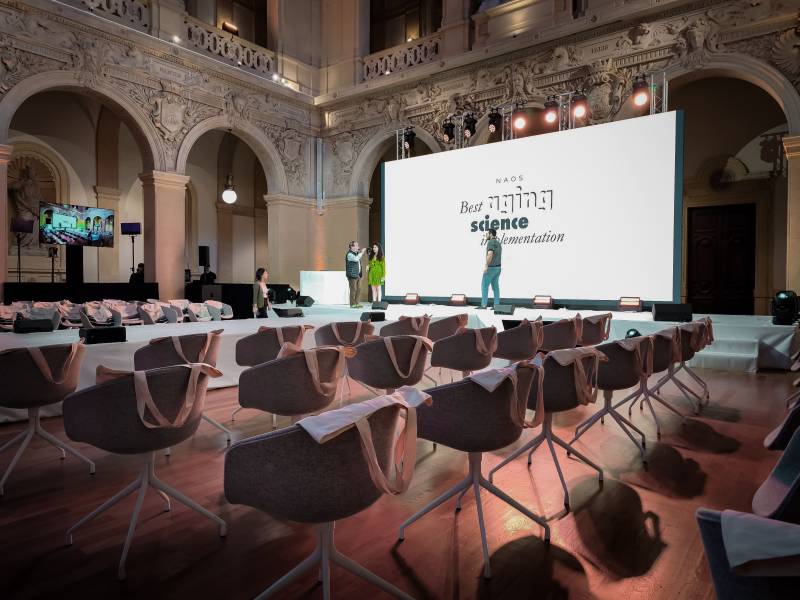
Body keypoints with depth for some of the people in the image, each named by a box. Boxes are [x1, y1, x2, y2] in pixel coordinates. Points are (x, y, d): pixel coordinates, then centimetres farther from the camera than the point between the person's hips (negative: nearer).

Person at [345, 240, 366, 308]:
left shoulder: (356, 253, 16)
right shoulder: (349, 254, -12)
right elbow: (356, 259, -30)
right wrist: (361, 252, -21)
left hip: (358, 275, 9)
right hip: (352, 275, -9)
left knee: (358, 289, 9)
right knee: (353, 289, -5)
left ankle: (356, 303, 16)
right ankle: (352, 304, 1)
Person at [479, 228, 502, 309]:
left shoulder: (490, 242, -13)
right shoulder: (498, 244, 16)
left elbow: (490, 254, -27)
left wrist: (486, 266, -26)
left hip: (490, 268, -9)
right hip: (497, 268, 9)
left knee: (484, 286, -3)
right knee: (495, 287, 7)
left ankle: (483, 305, -5)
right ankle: (496, 305, 4)